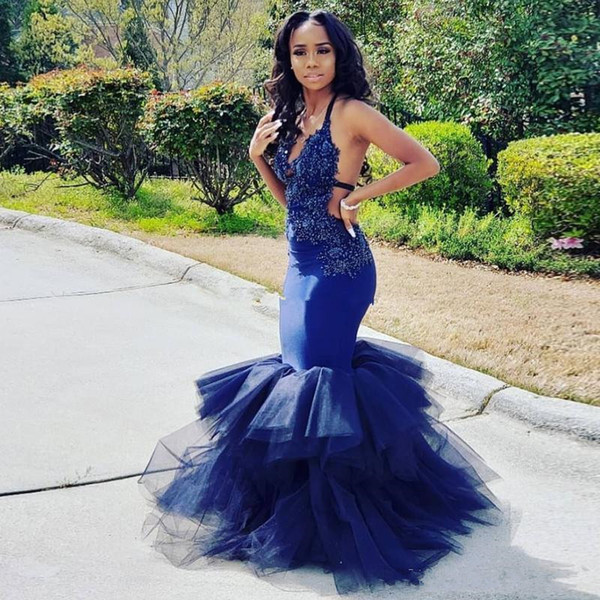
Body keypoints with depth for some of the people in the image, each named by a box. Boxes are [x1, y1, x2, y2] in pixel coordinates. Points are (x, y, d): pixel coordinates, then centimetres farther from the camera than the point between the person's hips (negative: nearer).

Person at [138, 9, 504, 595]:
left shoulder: (351, 113, -13)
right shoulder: (292, 117, 10)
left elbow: (424, 162, -14)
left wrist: (359, 194, -15)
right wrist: (259, 155, 2)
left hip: (337, 266, -8)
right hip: (302, 264, 8)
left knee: (319, 375, -1)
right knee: (297, 367, 16)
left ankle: (327, 509, 16)